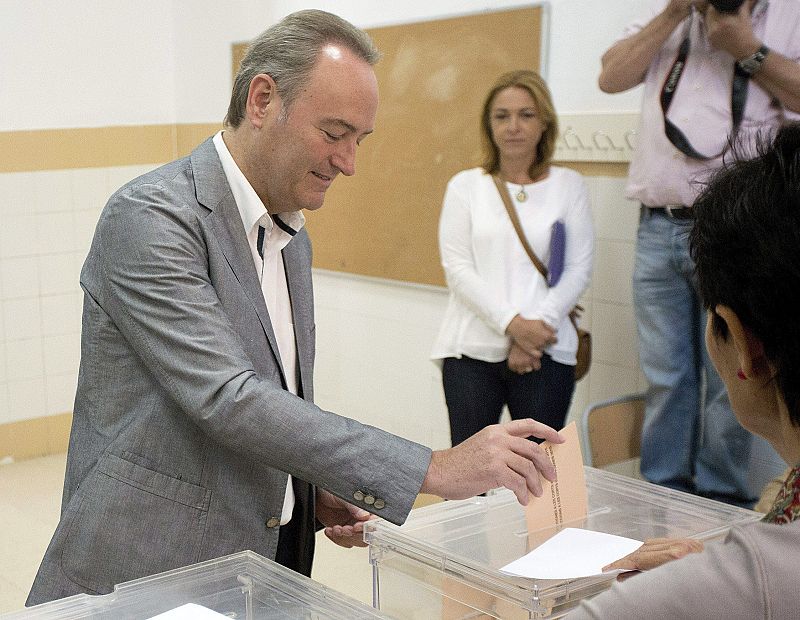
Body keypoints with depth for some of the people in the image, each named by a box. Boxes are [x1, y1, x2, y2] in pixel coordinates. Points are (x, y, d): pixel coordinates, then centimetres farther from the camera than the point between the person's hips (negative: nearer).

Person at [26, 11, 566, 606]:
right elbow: (226, 401, -27)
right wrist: (434, 469, -28)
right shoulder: (149, 216, -18)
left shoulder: (292, 239, 9)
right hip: (146, 579, -7)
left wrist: (320, 492, -2)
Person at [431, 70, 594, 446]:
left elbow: (578, 270, 2)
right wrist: (511, 323, -13)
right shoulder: (465, 186, 6)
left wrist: (539, 324, -12)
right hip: (472, 348, 0)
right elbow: (457, 269, -2)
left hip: (545, 350, 0)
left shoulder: (569, 186, 7)